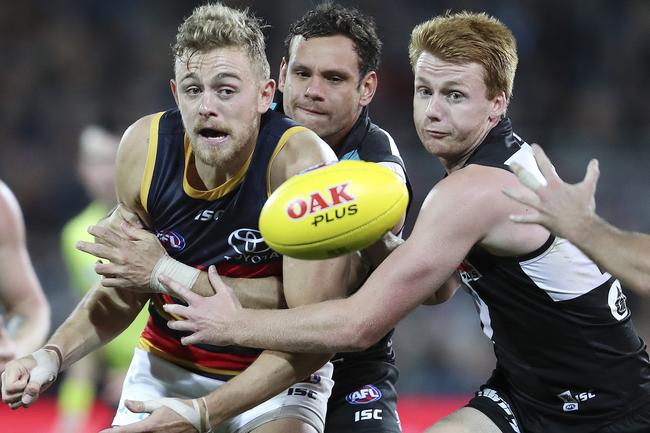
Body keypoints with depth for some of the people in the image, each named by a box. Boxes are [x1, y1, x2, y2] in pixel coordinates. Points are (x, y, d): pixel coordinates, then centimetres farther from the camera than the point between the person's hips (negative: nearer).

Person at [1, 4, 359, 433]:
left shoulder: (302, 164, -25)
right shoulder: (144, 146, -11)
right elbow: (123, 292, 3)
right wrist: (54, 355, -14)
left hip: (279, 376, -4)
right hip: (167, 363, 4)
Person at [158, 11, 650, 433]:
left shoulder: (471, 192, -25)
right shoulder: (515, 154, 3)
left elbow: (359, 326, -23)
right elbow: (438, 289, 13)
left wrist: (234, 324, -12)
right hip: (527, 390, 9)